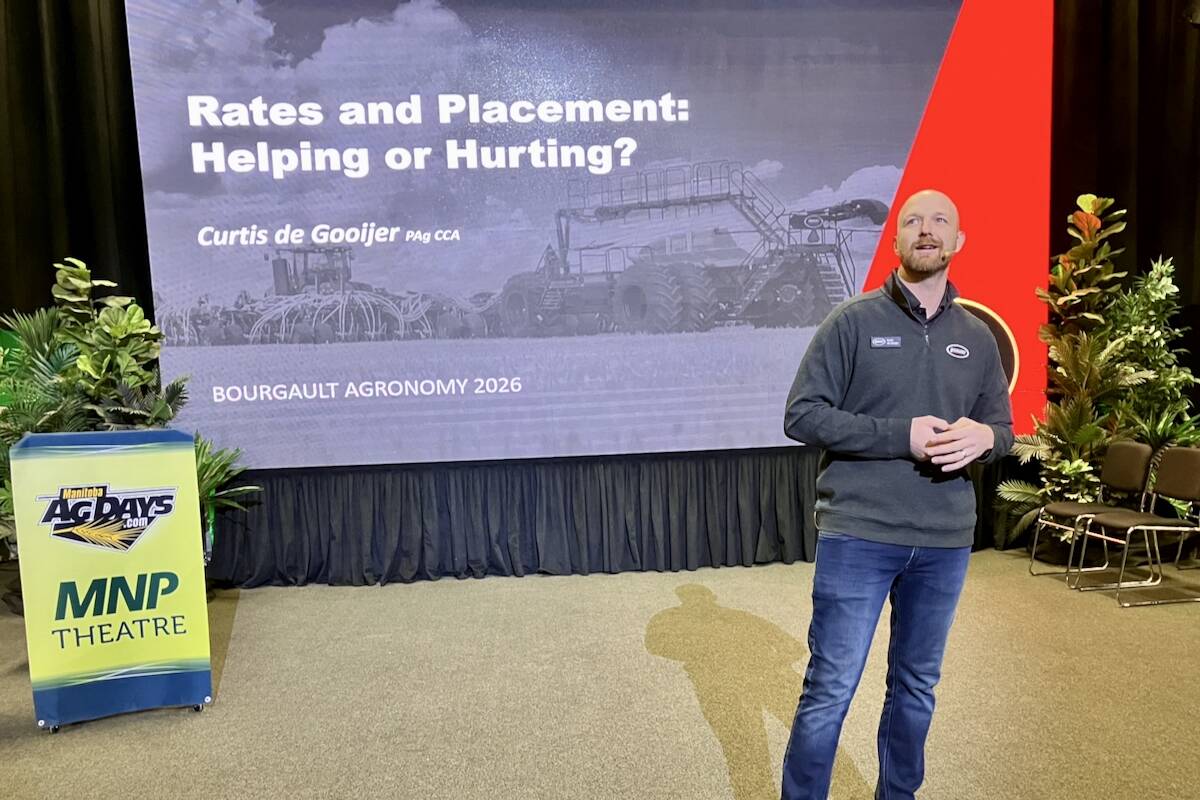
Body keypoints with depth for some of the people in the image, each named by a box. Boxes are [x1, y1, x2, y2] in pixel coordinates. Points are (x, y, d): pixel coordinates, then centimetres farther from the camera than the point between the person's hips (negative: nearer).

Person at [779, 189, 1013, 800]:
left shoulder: (976, 337, 10)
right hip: (857, 536, -4)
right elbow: (801, 415, -9)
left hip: (945, 542, 5)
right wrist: (902, 434, -18)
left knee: (916, 687, 18)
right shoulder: (853, 321, -4)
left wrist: (983, 437, -10)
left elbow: (1002, 429, 15)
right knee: (830, 690, 0)